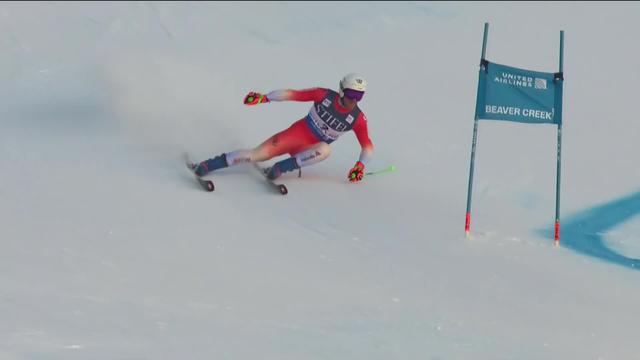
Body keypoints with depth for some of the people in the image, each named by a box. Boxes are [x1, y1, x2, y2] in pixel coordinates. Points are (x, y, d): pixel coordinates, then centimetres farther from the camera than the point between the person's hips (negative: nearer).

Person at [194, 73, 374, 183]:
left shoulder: (358, 119, -8)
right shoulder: (324, 95, -10)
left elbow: (367, 146, -2)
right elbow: (293, 94, -7)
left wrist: (360, 165, -21)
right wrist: (264, 98, -15)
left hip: (310, 149, 1)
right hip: (297, 133, -1)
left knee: (325, 150, -36)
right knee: (258, 154, -19)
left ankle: (282, 167, -30)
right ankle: (210, 164, -15)